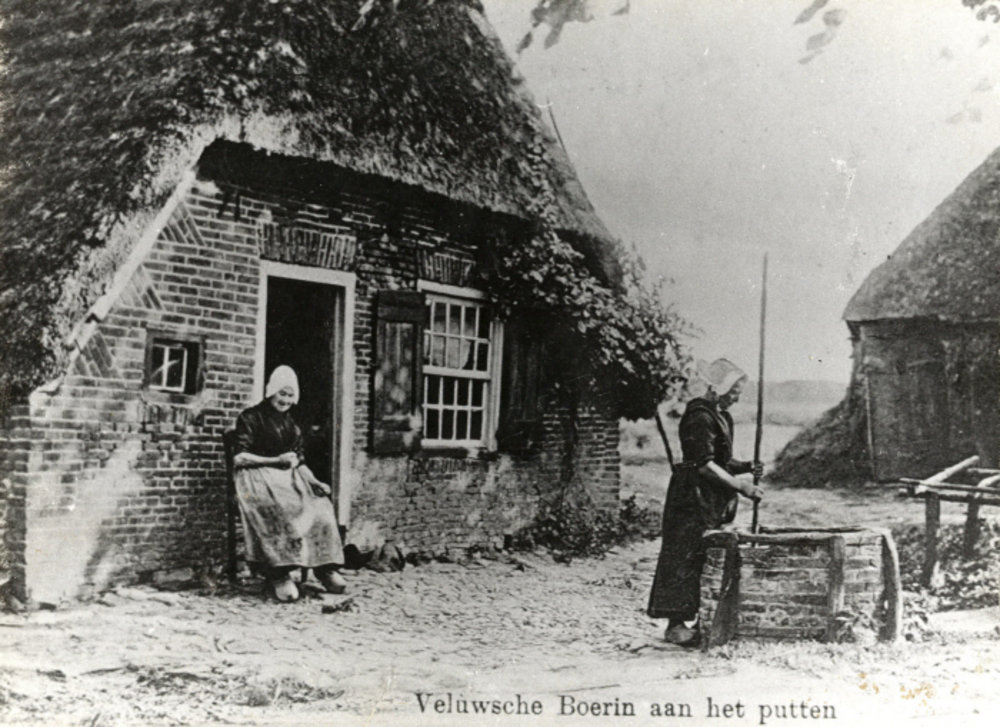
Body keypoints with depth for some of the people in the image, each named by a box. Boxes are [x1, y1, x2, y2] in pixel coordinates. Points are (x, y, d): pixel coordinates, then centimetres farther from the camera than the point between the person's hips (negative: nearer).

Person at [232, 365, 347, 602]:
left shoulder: (291, 424, 24)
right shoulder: (250, 418, 4)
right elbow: (239, 458, -6)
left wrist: (314, 482, 2)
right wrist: (276, 461, -12)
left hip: (288, 477, 6)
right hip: (258, 478, -6)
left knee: (321, 504, -24)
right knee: (281, 509, -38)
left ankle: (325, 568, -25)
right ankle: (279, 574, -39)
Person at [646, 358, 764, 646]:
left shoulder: (720, 417, 15)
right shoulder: (700, 418, -16)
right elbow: (705, 465, -22)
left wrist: (747, 467, 5)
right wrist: (741, 487, -21)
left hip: (712, 503, 10)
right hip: (693, 501, -10)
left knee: (706, 560, 11)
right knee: (686, 559, -6)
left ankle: (690, 619, 17)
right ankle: (677, 624, -2)